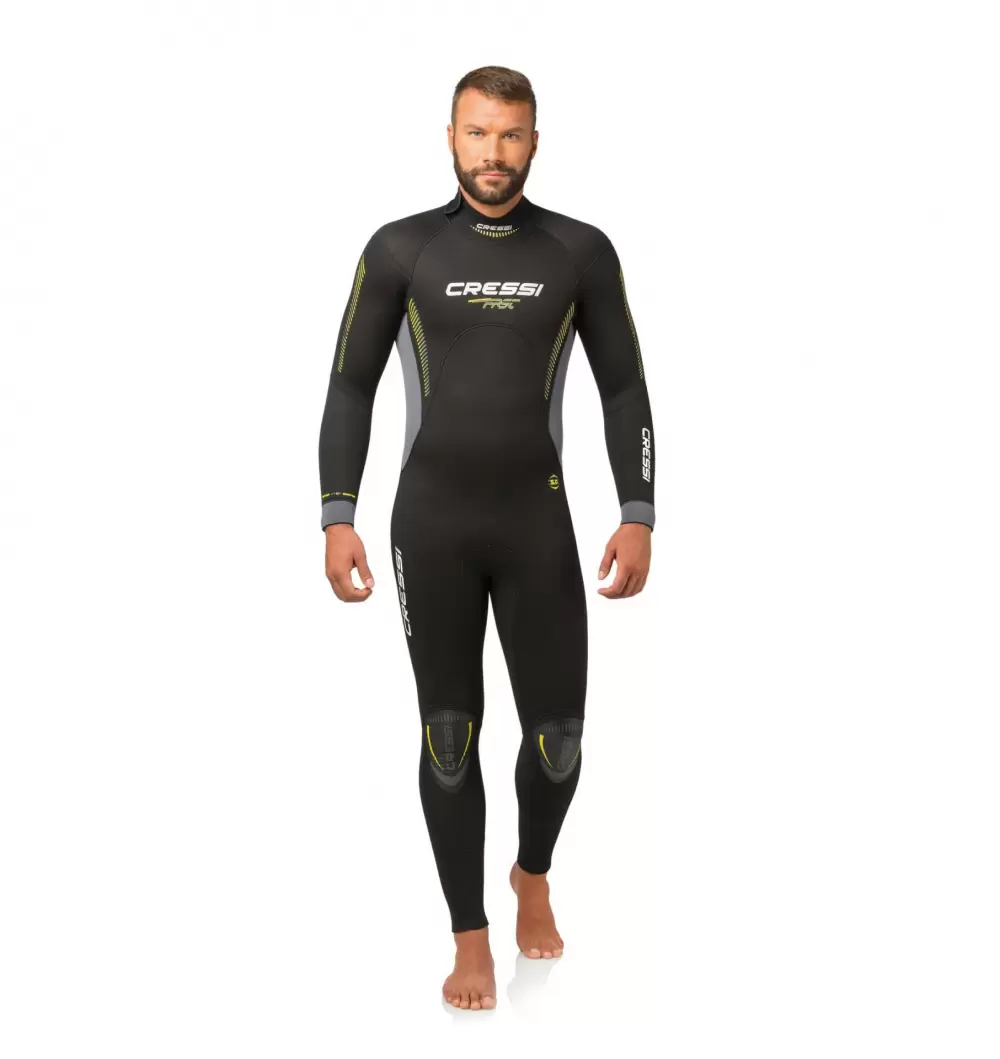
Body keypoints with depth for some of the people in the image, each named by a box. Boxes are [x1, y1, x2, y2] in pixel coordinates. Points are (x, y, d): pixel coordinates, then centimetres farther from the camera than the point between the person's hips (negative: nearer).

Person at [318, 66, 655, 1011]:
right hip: (429, 523, 0)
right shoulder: (401, 249, 2)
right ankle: (471, 937, 18)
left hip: (538, 520, 0)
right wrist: (337, 518, -3)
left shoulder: (580, 252, 3)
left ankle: (533, 874, 33)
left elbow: (624, 388, 6)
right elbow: (351, 386, 4)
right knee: (448, 736, 3)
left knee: (558, 735, 1)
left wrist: (638, 516, -2)